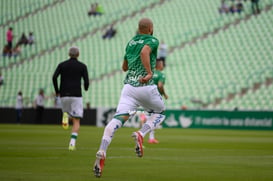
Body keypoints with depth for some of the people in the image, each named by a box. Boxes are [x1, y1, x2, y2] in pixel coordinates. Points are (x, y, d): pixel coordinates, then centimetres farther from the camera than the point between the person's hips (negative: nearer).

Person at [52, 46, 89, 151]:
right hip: (76, 95, -2)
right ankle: (72, 143, -17)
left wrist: (57, 91, 7)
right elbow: (86, 81, -3)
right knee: (76, 121, 0)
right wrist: (86, 88, 20)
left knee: (68, 114, 24)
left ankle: (66, 116, -15)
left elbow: (54, 77, -5)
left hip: (64, 95, 2)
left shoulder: (62, 65, 8)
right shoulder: (82, 66, 4)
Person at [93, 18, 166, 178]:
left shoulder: (131, 42, 21)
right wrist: (149, 72, -21)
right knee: (160, 113, 21)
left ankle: (102, 152, -29)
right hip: (146, 87, -4)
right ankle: (141, 135, -7)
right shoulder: (153, 40, 3)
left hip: (129, 85, 4)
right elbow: (144, 52, -20)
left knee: (118, 119, -8)